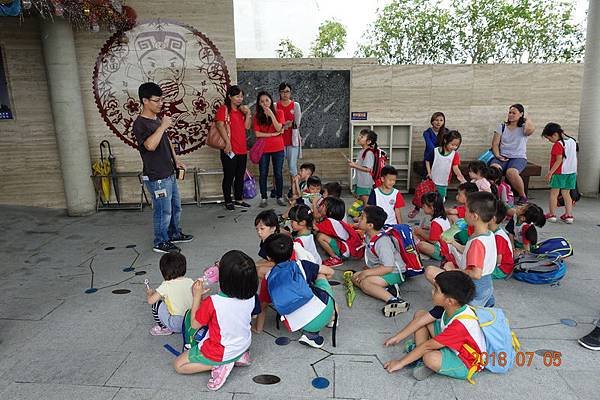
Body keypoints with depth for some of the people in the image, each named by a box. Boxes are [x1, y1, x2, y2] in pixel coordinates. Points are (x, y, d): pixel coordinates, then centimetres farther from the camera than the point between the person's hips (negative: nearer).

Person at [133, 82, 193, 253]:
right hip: (156, 177, -9)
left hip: (169, 173, 9)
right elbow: (150, 145, -33)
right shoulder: (140, 123, -17)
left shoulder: (157, 119, 11)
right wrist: (162, 127, -26)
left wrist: (176, 160, 16)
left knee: (176, 206, 20)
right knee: (163, 211, 1)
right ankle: (161, 242, 17)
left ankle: (175, 234, 37)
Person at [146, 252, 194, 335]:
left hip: (176, 325, -6)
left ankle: (163, 328, 17)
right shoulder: (190, 282, 1)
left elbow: (150, 300, -8)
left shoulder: (166, 286, -10)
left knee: (156, 304, 7)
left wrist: (149, 293, 14)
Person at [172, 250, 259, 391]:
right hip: (243, 346, 5)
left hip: (220, 353, -5)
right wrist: (224, 270, -4)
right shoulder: (250, 297, -21)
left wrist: (197, 295, -11)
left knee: (178, 365, 14)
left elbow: (195, 324, -15)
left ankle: (219, 365, -4)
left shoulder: (213, 302, -34)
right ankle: (238, 357, 12)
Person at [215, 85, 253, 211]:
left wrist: (248, 114, -1)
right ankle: (228, 201, 11)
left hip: (242, 149, 7)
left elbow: (247, 126, 12)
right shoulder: (224, 109, -6)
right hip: (230, 149, -7)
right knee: (229, 177, 1)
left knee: (240, 176, 14)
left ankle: (239, 199, 25)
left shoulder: (241, 110, 17)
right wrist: (227, 142, -22)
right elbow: (220, 125, -17)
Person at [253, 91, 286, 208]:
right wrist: (273, 134, -12)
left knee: (278, 173, 6)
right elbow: (257, 133, -8)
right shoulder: (257, 116, 2)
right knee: (263, 174, 4)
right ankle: (264, 198, 13)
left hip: (278, 148, 0)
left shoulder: (278, 113, 1)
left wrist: (271, 114, -18)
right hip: (263, 149, 0)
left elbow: (279, 128, -12)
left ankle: (279, 197, 17)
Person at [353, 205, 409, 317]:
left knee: (364, 283, -28)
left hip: (394, 273, -10)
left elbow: (388, 268, -29)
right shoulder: (368, 235, 2)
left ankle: (393, 300, -38)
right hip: (379, 269, 10)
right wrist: (367, 268, 7)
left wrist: (367, 272, -27)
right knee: (355, 277, -5)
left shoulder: (383, 241, -26)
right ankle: (387, 290, -18)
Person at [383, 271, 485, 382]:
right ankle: (423, 359, -5)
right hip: (451, 345, 9)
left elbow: (427, 346, -29)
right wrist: (397, 338, 2)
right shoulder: (449, 306, -13)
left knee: (430, 358, -41)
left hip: (466, 363, -8)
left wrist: (401, 362, -21)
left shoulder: (461, 324, -36)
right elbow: (420, 320, -3)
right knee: (419, 314, 1)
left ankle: (424, 360, -4)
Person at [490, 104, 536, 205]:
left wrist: (527, 120, 1)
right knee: (493, 168, -35)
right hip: (502, 157, 2)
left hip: (519, 157, -2)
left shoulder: (524, 128, 7)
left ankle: (523, 196, -11)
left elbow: (531, 130, -20)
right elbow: (495, 144, 9)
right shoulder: (502, 126, 15)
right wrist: (497, 155, -8)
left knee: (511, 172, -36)